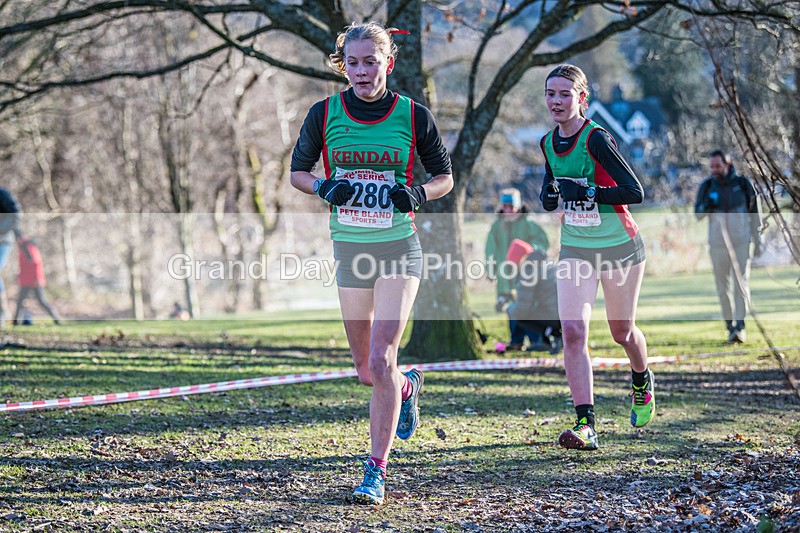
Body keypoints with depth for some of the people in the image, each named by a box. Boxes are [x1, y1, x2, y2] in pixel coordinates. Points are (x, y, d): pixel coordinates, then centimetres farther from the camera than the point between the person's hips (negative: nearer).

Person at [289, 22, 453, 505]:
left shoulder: (413, 115, -6)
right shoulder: (324, 114, -2)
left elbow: (444, 177, 5)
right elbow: (298, 170, 10)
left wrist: (418, 194, -16)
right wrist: (324, 187, -11)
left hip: (399, 248, -3)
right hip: (349, 248, 3)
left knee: (381, 362, -16)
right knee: (367, 372, 11)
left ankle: (377, 472, -8)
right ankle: (408, 387, 47)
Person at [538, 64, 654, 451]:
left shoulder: (596, 139, -19)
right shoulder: (548, 143, 2)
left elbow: (635, 192, -21)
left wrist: (586, 192, -28)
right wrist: (549, 195, -4)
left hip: (619, 248, -4)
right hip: (574, 250, 4)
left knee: (622, 332, 12)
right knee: (573, 332, -14)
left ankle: (642, 382, 47)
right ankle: (586, 426, -17)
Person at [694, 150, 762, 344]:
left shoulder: (742, 183, 0)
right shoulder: (707, 186, 3)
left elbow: (754, 214, 5)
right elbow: (697, 215, 2)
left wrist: (757, 242, 3)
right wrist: (705, 206, -20)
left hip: (741, 242, -2)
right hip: (717, 245, 2)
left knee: (741, 284, -11)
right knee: (723, 288, 4)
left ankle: (740, 326, -15)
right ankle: (730, 326, 13)